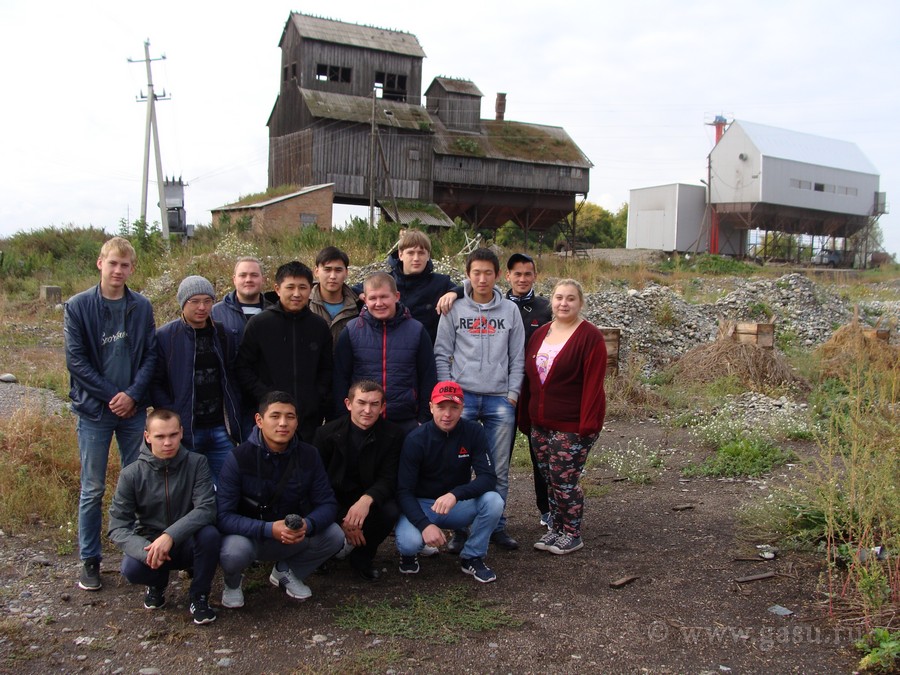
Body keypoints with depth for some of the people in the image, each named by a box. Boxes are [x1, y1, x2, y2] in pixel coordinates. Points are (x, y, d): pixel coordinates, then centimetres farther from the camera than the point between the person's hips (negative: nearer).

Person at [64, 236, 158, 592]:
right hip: (95, 411, -2)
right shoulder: (78, 306, -5)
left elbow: (150, 355, 1)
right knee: (93, 489, 5)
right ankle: (90, 560, 17)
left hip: (134, 409, 2)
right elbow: (75, 359, -7)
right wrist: (111, 395, -11)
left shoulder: (142, 307, 2)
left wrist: (133, 394, -12)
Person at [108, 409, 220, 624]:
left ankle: (199, 597, -5)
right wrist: (145, 550, -31)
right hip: (148, 543, 1)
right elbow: (117, 527, -12)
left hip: (187, 543, 0)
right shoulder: (132, 475, -10)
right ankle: (158, 584, 9)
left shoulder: (196, 463, -12)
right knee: (131, 569, -31)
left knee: (209, 534, -32)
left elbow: (206, 508, -22)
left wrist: (171, 535, -36)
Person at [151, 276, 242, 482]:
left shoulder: (221, 334, 9)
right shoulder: (165, 336, -4)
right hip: (185, 432, -3)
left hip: (221, 428, 3)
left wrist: (234, 418, 5)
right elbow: (155, 384, -5)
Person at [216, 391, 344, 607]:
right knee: (234, 551, -36)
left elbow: (328, 504, -8)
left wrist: (307, 525, -31)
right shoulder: (239, 458, -19)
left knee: (334, 536, -20)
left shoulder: (309, 455, -8)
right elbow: (224, 516, -23)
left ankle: (286, 572, 10)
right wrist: (269, 529, -37)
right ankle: (232, 583, 4)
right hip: (248, 535, -3)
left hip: (293, 537, 3)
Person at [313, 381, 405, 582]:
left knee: (391, 511, -30)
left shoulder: (393, 435, -7)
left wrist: (367, 500, -35)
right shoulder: (327, 433, -7)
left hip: (369, 502, 1)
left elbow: (388, 480, -11)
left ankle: (361, 556, 0)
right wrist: (341, 520, -20)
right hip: (333, 501, 0)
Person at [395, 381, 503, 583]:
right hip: (420, 505, -2)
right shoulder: (416, 440, -16)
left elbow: (488, 477, -18)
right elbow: (404, 491, -18)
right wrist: (425, 524, -35)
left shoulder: (474, 432, -11)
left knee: (494, 501, -27)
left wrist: (456, 494, -37)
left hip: (458, 505, 2)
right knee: (409, 542, -33)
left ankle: (472, 557, -3)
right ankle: (409, 553, 7)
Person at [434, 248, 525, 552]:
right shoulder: (455, 310, 4)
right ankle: (459, 527, 11)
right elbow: (442, 355, 4)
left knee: (499, 470, 5)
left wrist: (512, 394, 1)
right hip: (462, 396, -1)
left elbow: (517, 358, 9)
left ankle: (497, 526, 18)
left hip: (500, 400, 1)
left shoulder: (510, 310, 9)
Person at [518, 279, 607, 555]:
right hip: (541, 424, 6)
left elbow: (593, 384, -14)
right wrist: (525, 416, 12)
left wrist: (587, 423, -19)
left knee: (565, 480, -2)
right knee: (550, 480, 13)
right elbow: (529, 377, 14)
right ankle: (555, 528, 27)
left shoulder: (590, 336, -9)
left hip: (572, 426, -6)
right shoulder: (540, 333, 11)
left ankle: (572, 534, 15)